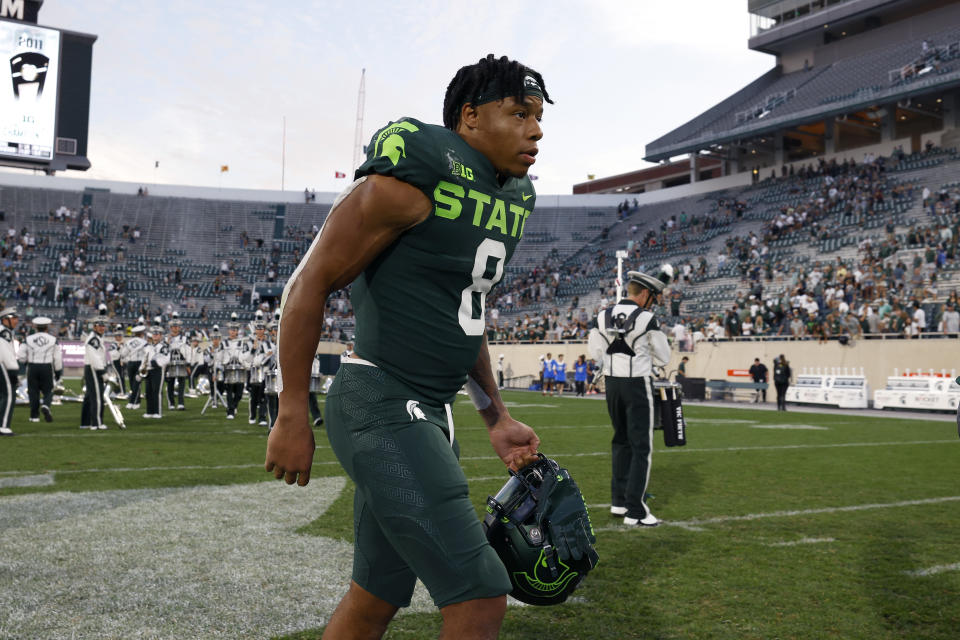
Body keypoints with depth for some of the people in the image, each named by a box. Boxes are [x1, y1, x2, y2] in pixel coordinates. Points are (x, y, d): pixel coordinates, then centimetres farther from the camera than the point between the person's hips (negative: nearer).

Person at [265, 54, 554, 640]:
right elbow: (310, 284, -12)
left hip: (430, 414, 9)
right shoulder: (415, 179, -15)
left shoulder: (511, 202, 13)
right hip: (382, 408, -9)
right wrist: (292, 417, -12)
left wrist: (498, 419, 18)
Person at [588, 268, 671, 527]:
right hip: (638, 383, -5)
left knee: (621, 440, 21)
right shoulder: (647, 319, -12)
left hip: (611, 382, 5)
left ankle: (619, 500, 27)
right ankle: (635, 511, 1)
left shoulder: (603, 316, 1)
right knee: (641, 447, 2)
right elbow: (663, 356, -3)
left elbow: (596, 353, 6)